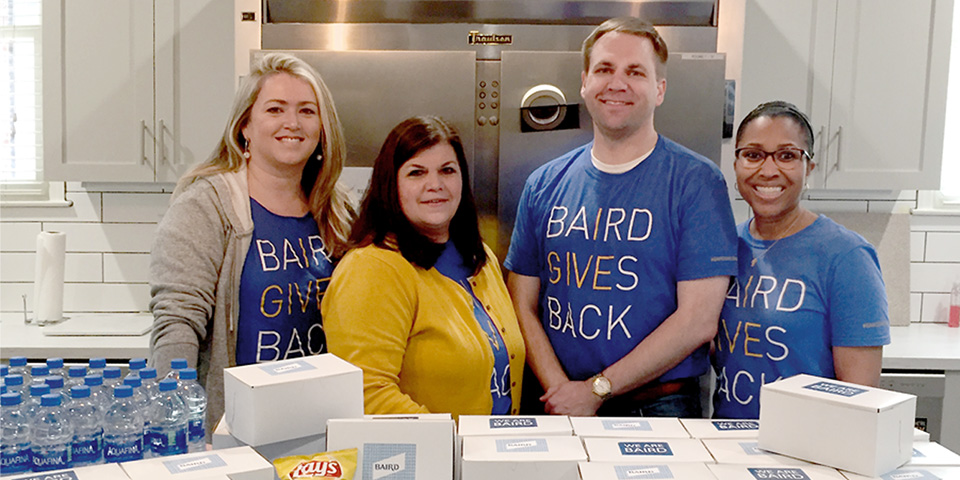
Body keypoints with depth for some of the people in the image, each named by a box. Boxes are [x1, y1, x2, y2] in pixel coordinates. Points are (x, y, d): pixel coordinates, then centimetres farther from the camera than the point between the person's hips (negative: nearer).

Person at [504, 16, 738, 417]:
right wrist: (559, 389, -10)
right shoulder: (544, 184, 6)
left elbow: (698, 320, -11)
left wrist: (596, 390, -12)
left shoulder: (696, 181, -6)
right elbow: (523, 306, 5)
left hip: (659, 407, -2)